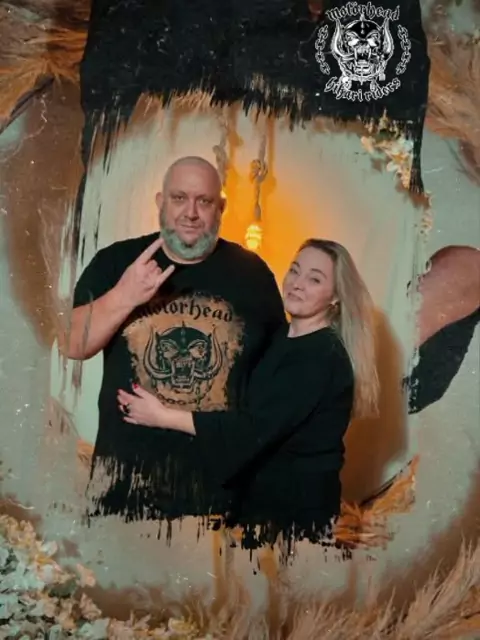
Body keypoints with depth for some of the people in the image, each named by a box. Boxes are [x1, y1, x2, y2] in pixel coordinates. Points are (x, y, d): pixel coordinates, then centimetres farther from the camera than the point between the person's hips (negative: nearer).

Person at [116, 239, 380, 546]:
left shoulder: (324, 358, -22)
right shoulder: (281, 336, 5)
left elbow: (256, 427, -27)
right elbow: (249, 408, 11)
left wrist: (165, 416, -24)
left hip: (298, 503, -7)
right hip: (258, 490, 7)